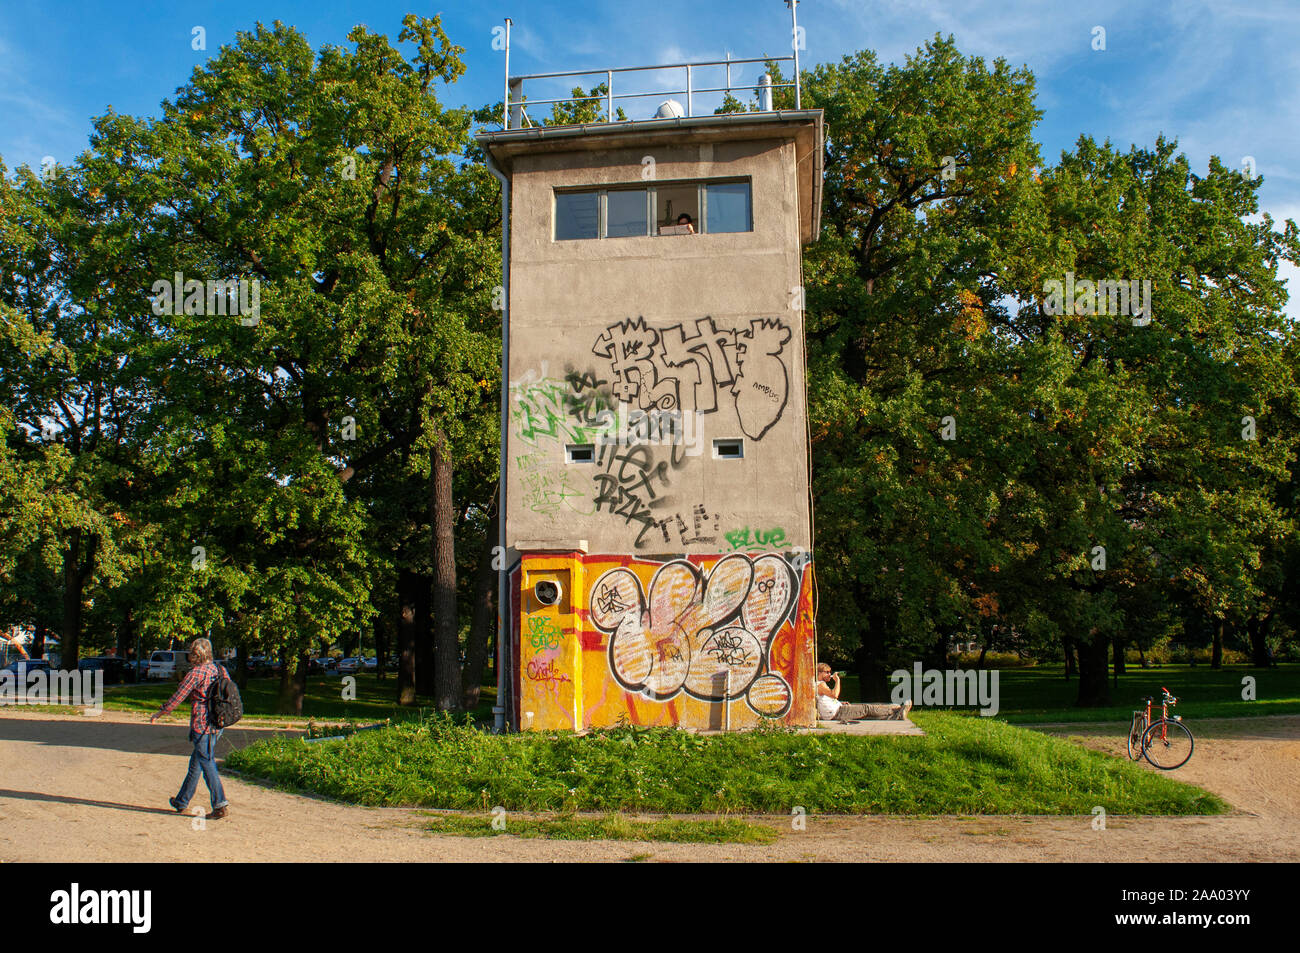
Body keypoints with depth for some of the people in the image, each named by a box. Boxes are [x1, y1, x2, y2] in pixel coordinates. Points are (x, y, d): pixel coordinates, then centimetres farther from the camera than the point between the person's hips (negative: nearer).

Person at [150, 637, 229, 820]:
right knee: (195, 763, 18)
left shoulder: (195, 673, -13)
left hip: (201, 725, -8)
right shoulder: (219, 670, 9)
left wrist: (159, 713, 7)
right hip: (217, 725, 8)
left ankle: (221, 805, -8)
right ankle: (182, 802, 29)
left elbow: (178, 697, -7)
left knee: (208, 765, -5)